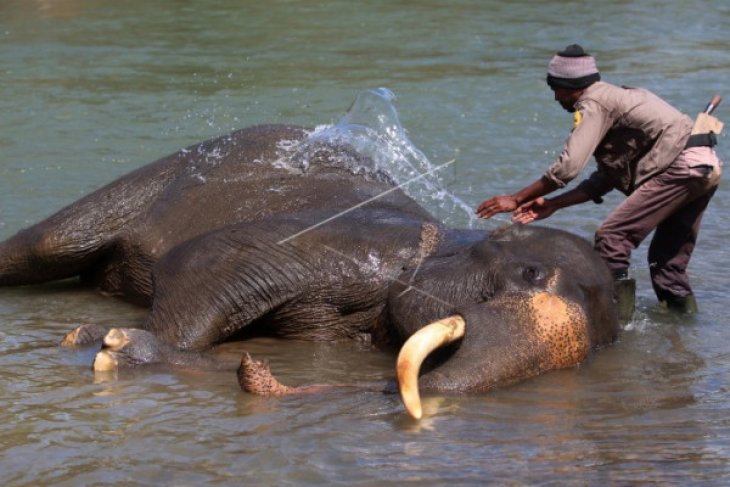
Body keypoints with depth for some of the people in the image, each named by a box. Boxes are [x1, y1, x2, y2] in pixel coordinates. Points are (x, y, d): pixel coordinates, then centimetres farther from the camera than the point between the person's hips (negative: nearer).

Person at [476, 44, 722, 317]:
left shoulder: (593, 105, -5)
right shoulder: (615, 98, 25)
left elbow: (568, 167, -15)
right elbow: (605, 179, 23)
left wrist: (518, 199, -8)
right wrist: (552, 205, 21)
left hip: (680, 167, -10)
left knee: (611, 236, -9)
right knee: (668, 256, 20)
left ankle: (615, 307, -9)